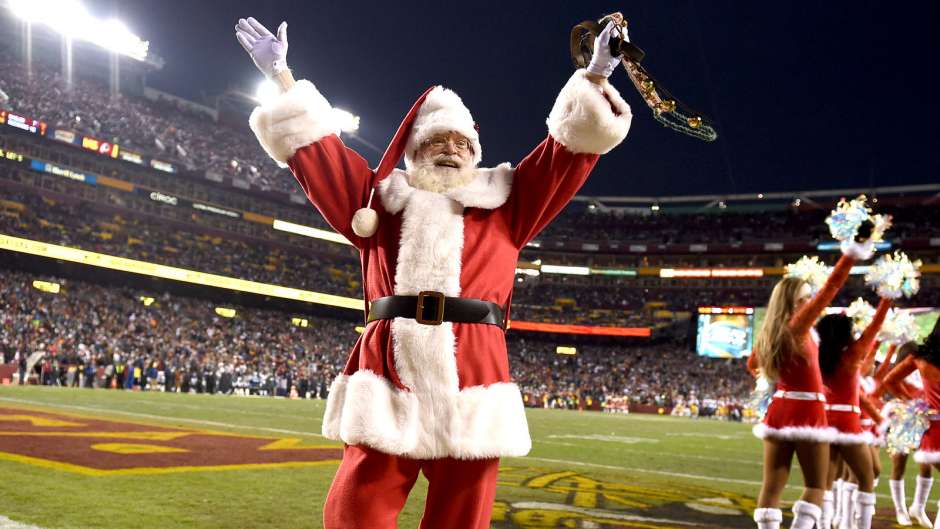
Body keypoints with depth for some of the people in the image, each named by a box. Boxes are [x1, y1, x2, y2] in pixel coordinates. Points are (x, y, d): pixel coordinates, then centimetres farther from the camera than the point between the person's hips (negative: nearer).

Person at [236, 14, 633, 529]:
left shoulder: (504, 205, 19)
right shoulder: (382, 199, 20)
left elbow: (570, 146, 14)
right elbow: (314, 146, 21)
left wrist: (594, 77, 7)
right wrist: (282, 76, 20)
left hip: (470, 378, 0)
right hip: (386, 376, 0)